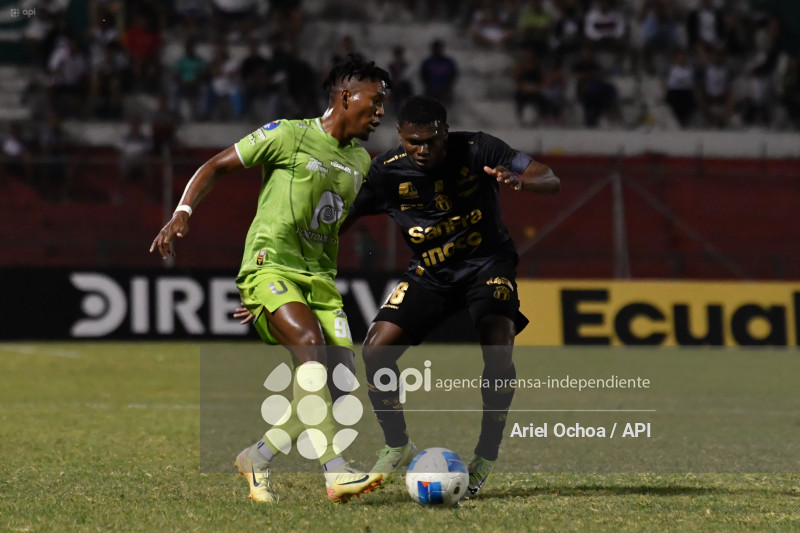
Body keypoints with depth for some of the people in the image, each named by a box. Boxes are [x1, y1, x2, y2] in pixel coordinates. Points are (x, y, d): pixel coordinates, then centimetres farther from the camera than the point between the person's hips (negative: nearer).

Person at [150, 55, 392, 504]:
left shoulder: (361, 161, 15)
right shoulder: (290, 135, -5)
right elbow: (217, 166, -1)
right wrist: (182, 214, -13)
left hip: (319, 278, 7)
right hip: (271, 264, -7)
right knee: (310, 342, -30)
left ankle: (257, 459, 12)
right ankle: (336, 472, -38)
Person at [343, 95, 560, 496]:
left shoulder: (478, 150, -18)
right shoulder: (387, 171, -13)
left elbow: (550, 181, -20)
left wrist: (519, 181, -44)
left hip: (487, 263, -2)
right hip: (429, 273, 2)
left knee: (498, 346, -28)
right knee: (375, 349, -14)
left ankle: (486, 459, -13)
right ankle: (398, 447, 9)